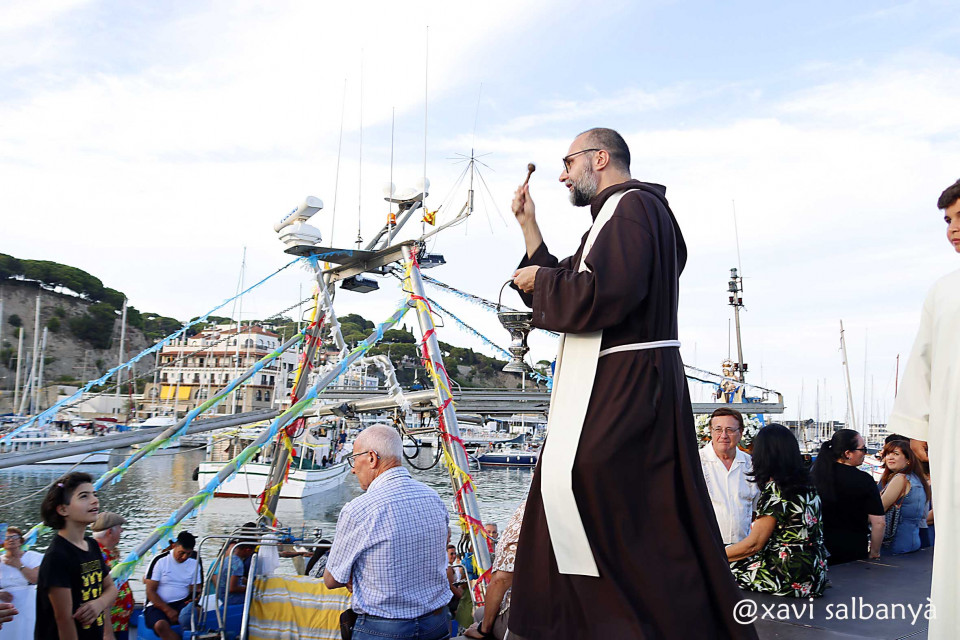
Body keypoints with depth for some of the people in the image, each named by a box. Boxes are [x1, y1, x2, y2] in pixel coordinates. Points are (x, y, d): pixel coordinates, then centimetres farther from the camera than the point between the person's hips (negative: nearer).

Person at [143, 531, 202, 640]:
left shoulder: (194, 563, 9)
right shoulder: (160, 561, -3)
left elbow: (195, 589, 11)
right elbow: (150, 591, -5)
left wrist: (195, 599, -15)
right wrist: (168, 611, -14)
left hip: (182, 603, 3)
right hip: (158, 606, -3)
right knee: (161, 625, -36)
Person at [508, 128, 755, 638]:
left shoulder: (634, 205, -10)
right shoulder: (613, 215, 22)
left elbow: (602, 295, -25)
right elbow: (563, 292, 23)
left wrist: (538, 281, -7)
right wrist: (528, 225, 20)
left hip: (627, 392, -11)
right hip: (606, 390, 11)